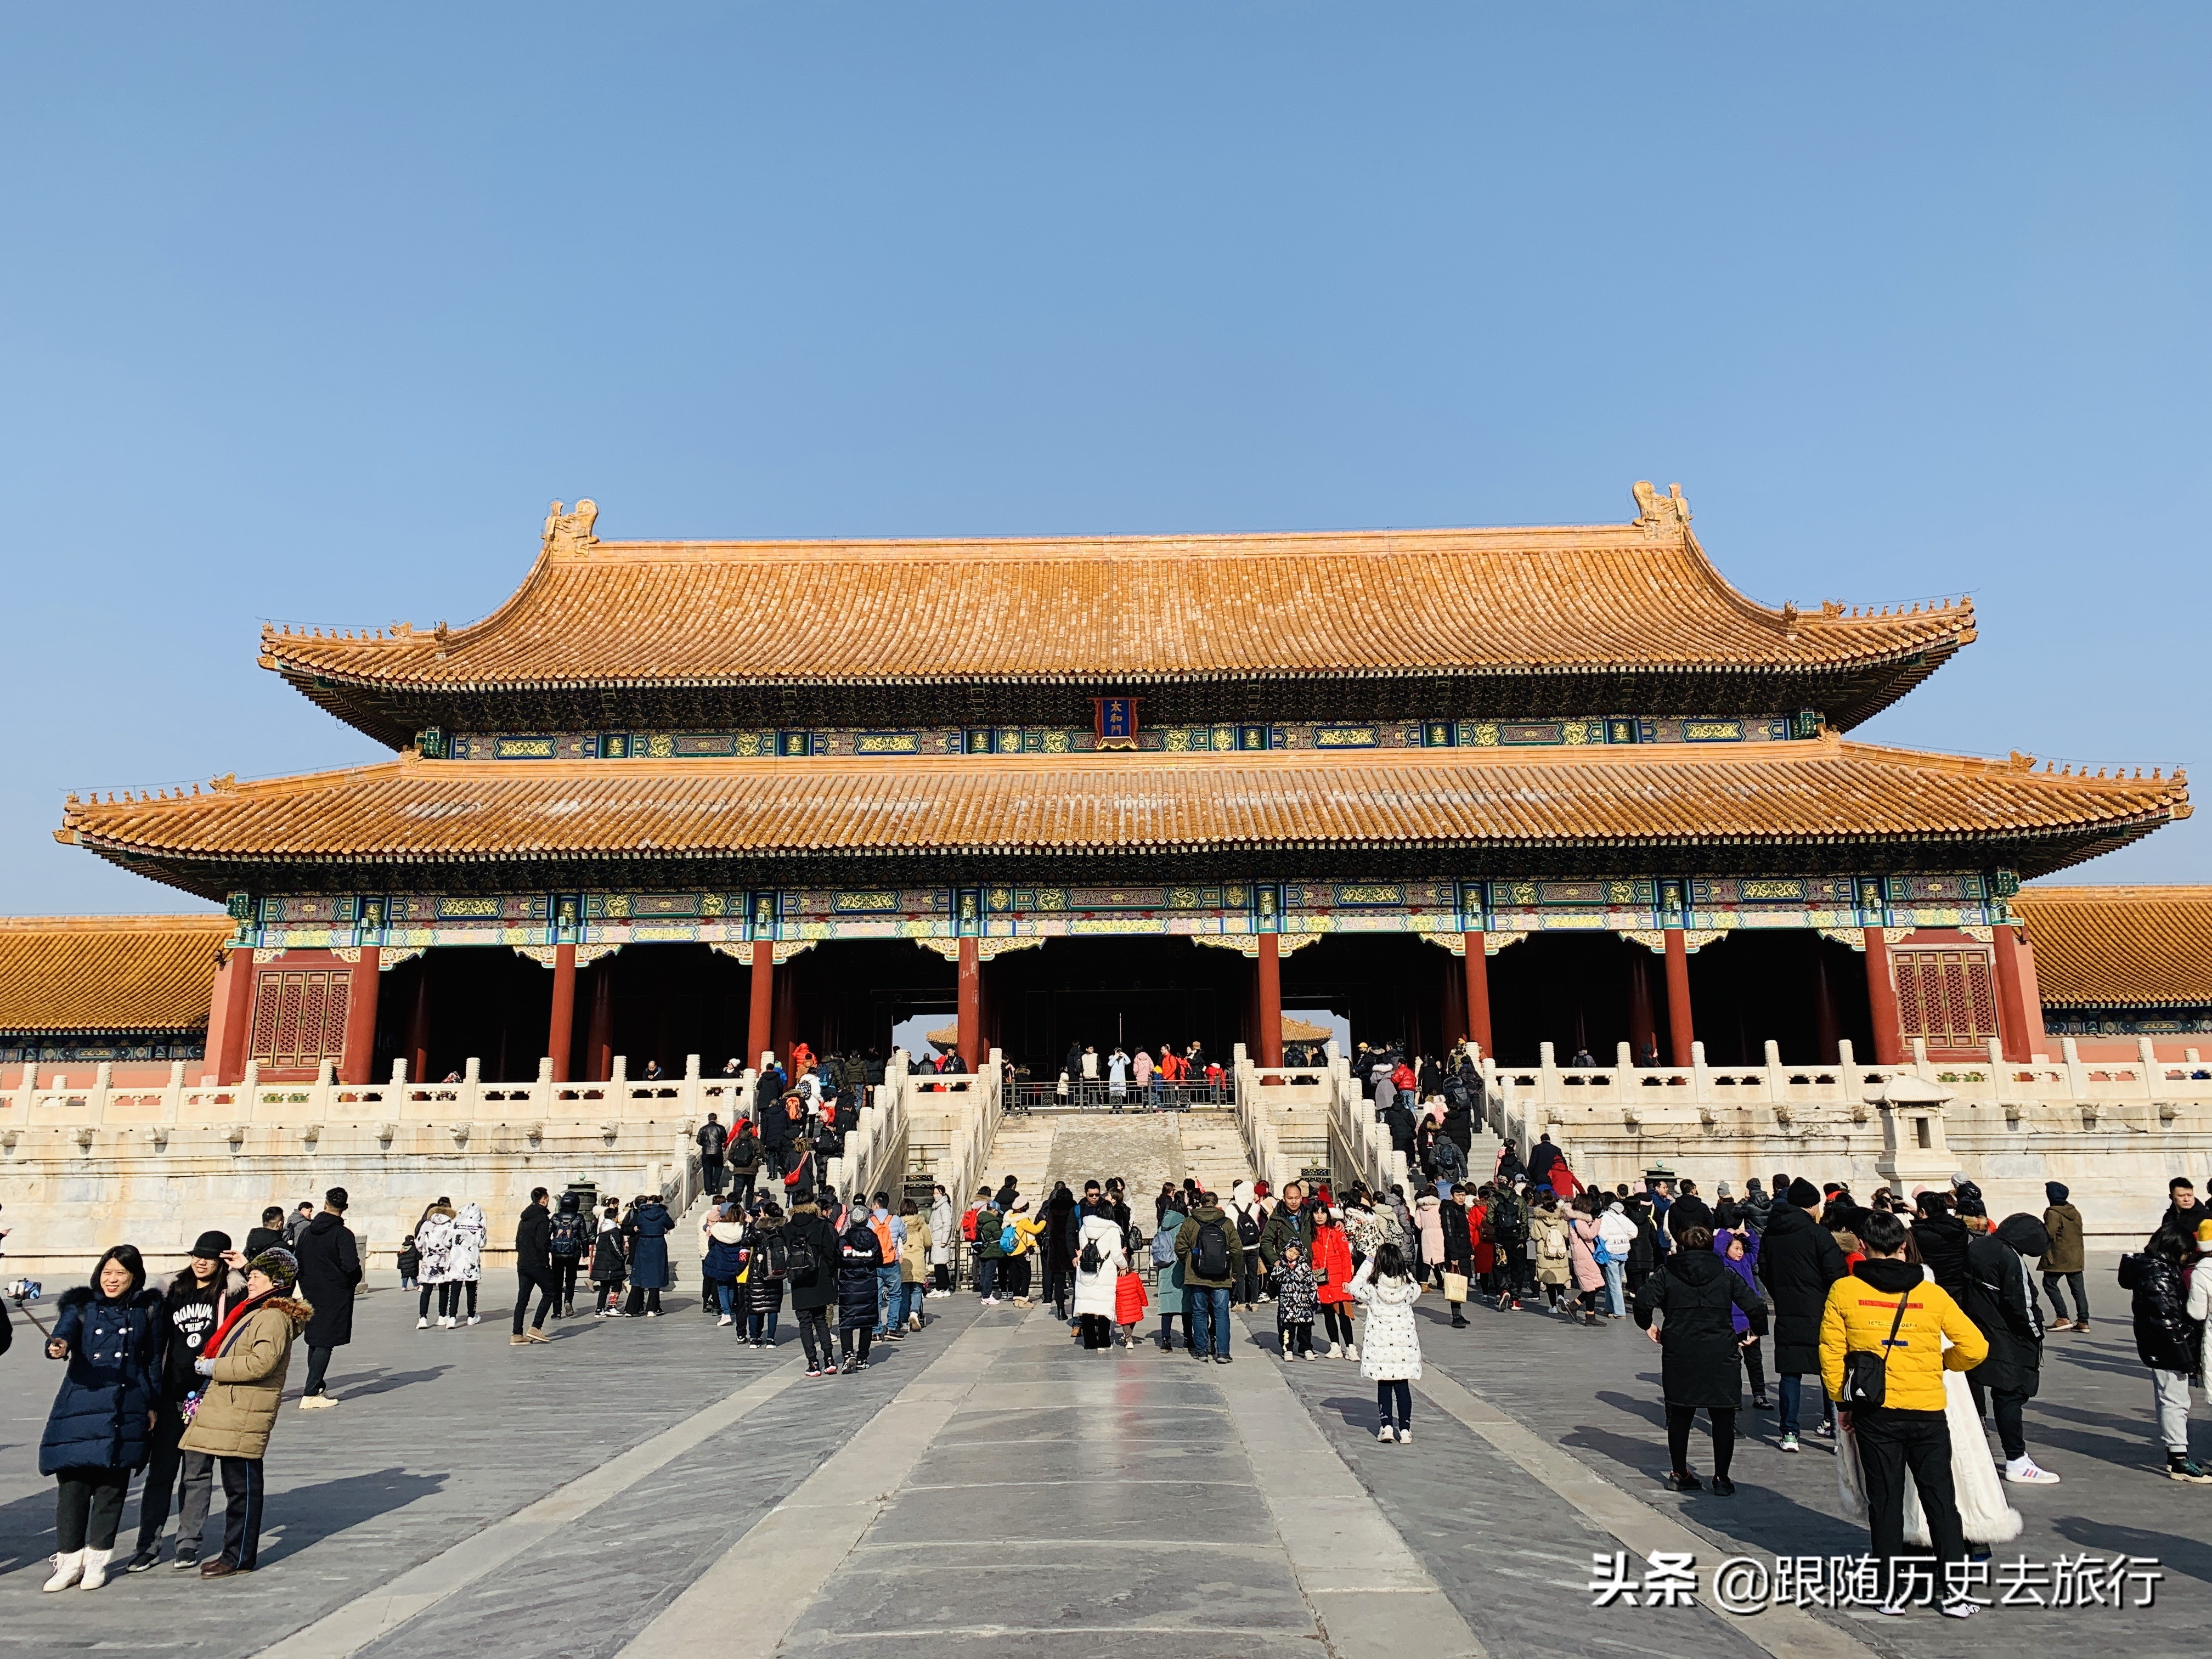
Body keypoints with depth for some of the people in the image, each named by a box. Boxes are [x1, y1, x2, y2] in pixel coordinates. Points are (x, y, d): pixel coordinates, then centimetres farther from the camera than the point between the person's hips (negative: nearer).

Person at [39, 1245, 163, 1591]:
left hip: (126, 1411, 0)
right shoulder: (81, 1305, 6)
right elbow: (65, 1330, -16)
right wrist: (58, 1345, -38)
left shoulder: (147, 1309, 8)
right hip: (80, 1406, 0)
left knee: (112, 1486, 4)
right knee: (72, 1484, -1)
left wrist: (154, 1405, 11)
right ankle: (70, 1560, 14)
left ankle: (97, 1560, 17)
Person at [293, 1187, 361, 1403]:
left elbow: (297, 1260, 11)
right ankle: (311, 1394, -6)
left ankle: (317, 1385, 29)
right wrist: (354, 1280, 0)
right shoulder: (343, 1234, -15)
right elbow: (351, 1266, -22)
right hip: (335, 1295, -6)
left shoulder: (307, 1231, 5)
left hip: (312, 1294, 6)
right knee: (325, 1344, -3)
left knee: (314, 1341, 18)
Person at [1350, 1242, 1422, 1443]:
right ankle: (1405, 1429, 8)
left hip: (1380, 1343, -2)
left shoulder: (1373, 1286, -12)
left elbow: (1353, 1287, 6)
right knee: (1403, 1386, 8)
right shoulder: (1409, 1285, -6)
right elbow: (1417, 1290, 17)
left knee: (1384, 1386, 10)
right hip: (1405, 1341, 2)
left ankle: (1387, 1426, 4)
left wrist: (1368, 1261, 8)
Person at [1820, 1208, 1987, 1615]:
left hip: (1874, 1413, -1)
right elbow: (1975, 1348, -2)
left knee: (1885, 1502, 9)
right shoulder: (1932, 1294, -3)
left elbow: (1831, 1353, -4)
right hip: (1928, 1412, 1)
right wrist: (1944, 1362, 17)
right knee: (1941, 1500, 12)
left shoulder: (1844, 1291, -5)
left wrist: (1842, 1402, 8)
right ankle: (1956, 1590, 13)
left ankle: (1892, 1592, 14)